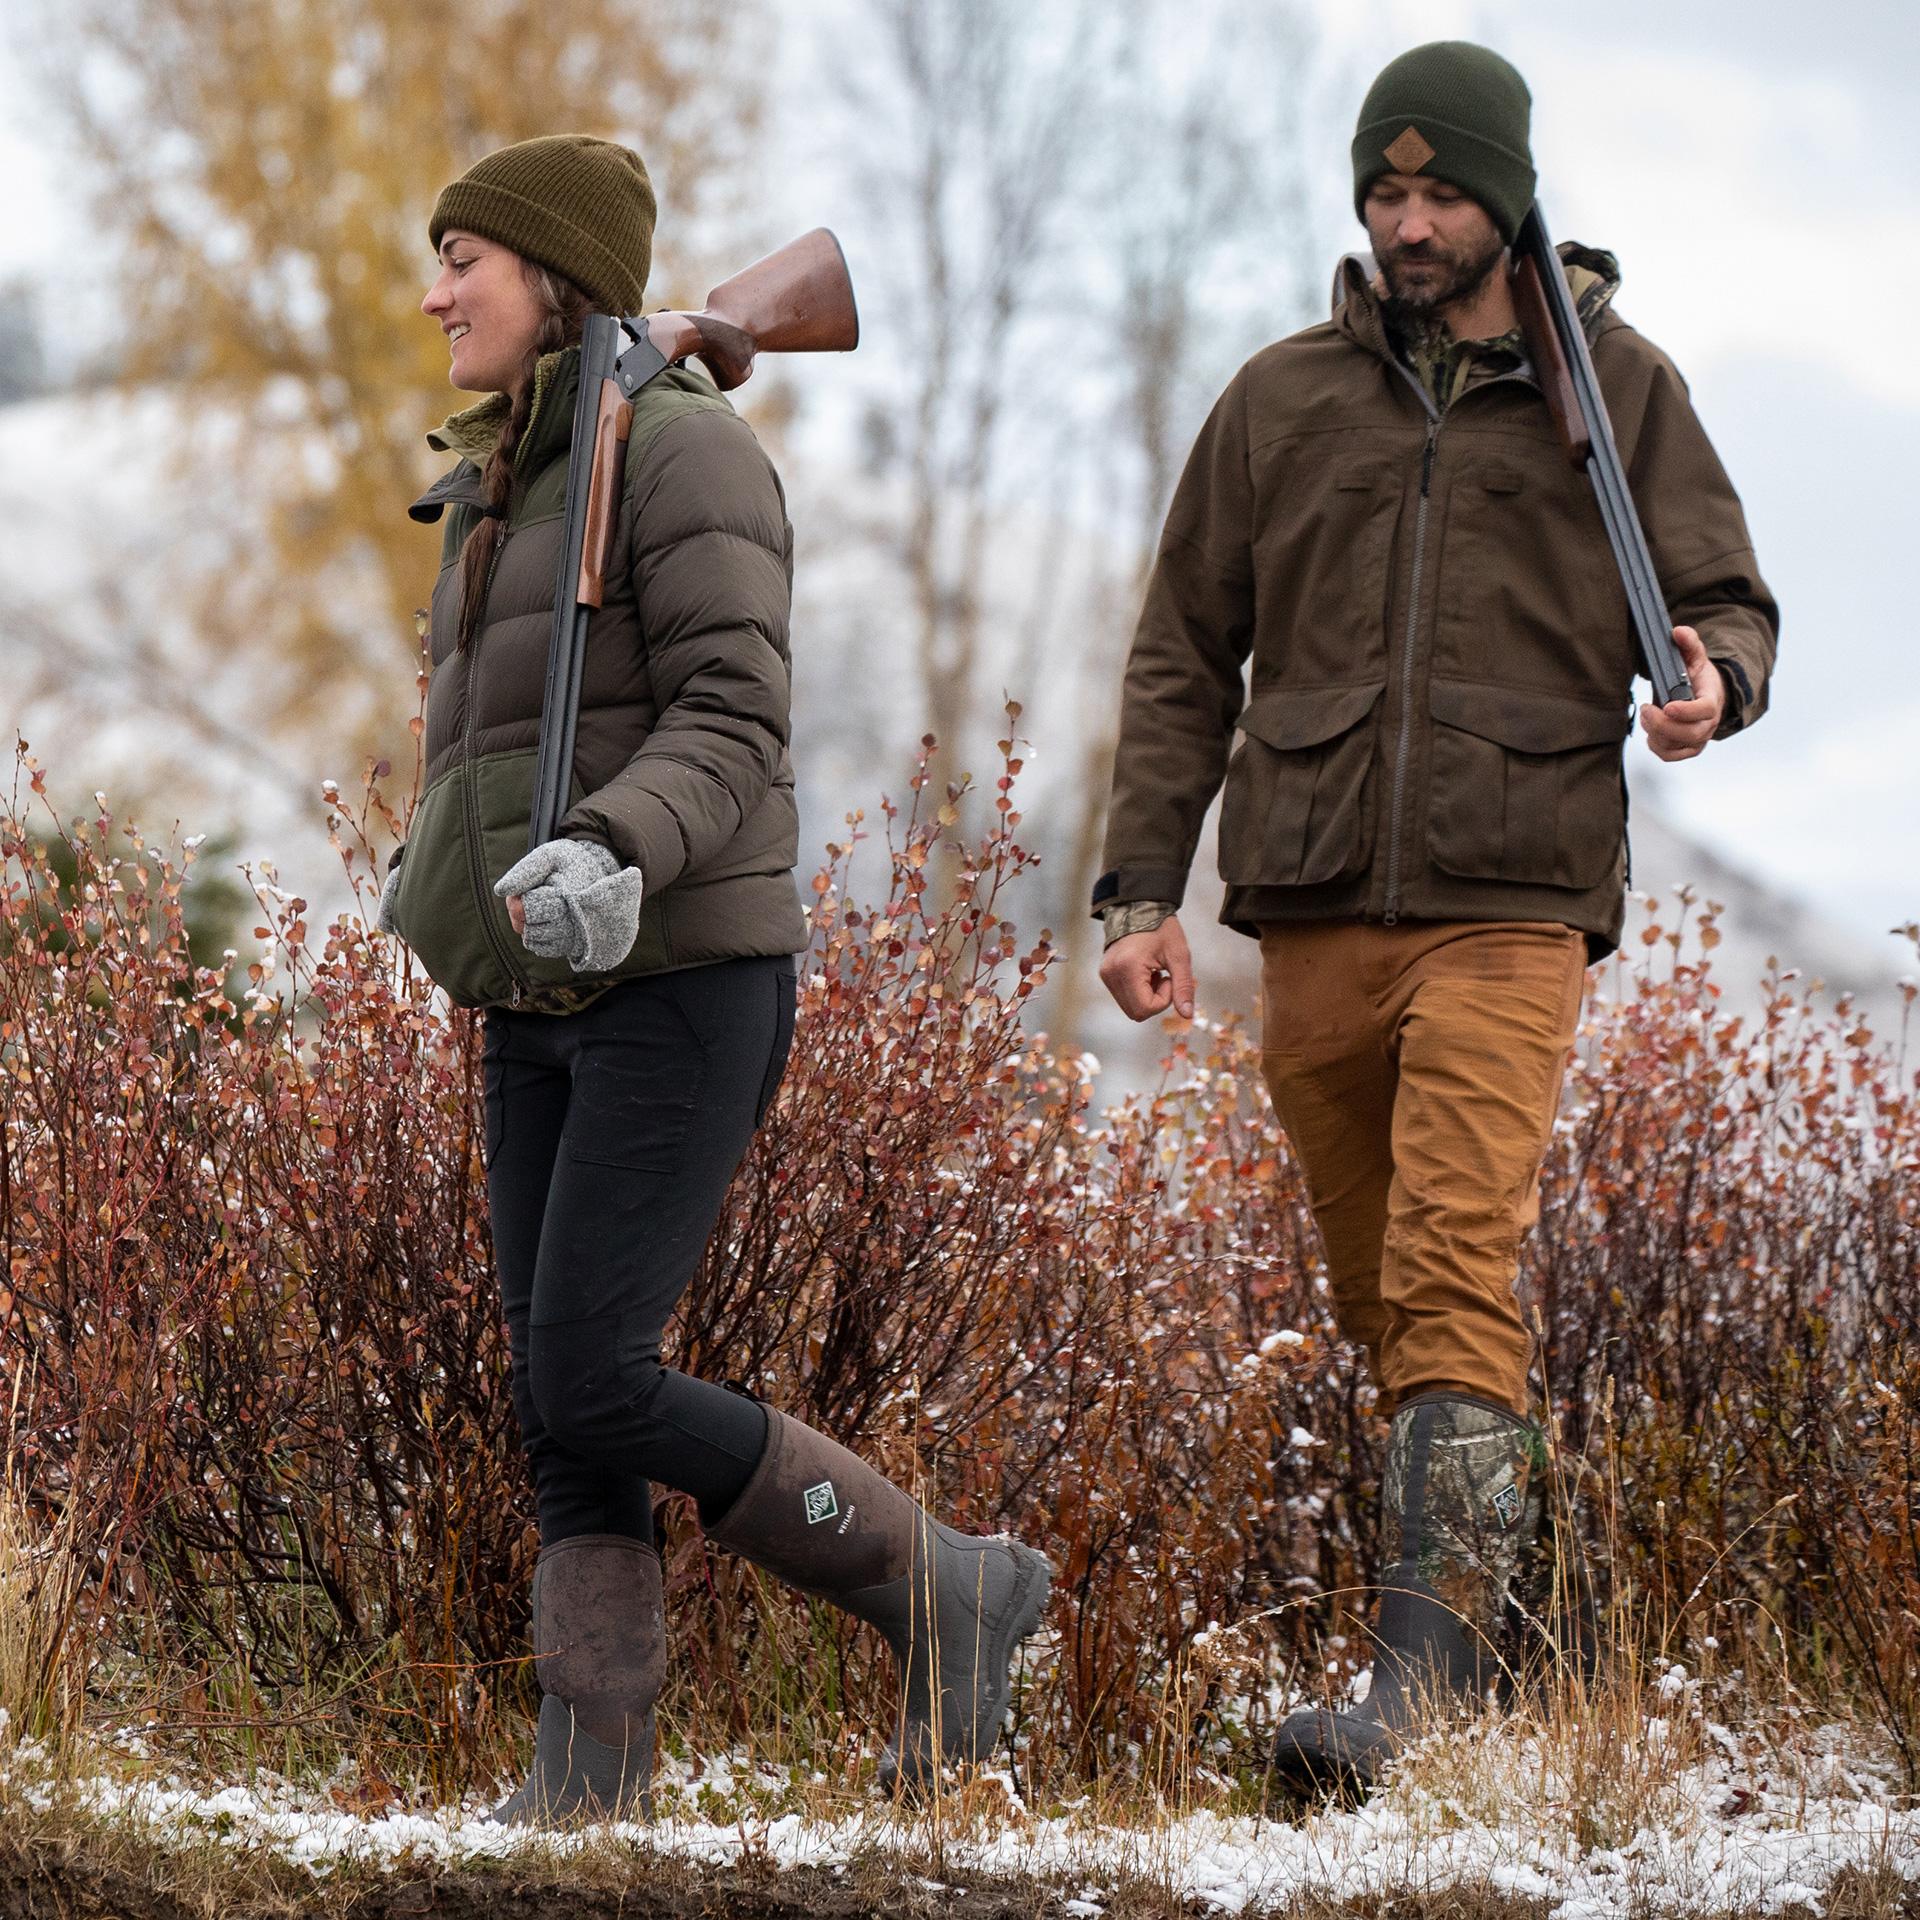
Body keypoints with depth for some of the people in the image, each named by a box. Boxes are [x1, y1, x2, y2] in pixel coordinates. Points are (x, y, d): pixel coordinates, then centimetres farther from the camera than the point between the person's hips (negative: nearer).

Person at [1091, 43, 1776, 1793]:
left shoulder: (1618, 388, 7)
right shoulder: (1282, 401, 12)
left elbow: (1728, 600, 8)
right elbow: (1184, 661, 14)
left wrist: (1714, 680, -17)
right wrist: (1142, 888, 5)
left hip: (1511, 909, -3)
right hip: (1317, 919, 4)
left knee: (1452, 1284, -18)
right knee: (1382, 1300, 9)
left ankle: (1422, 1665, -24)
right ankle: (1492, 1587, 26)